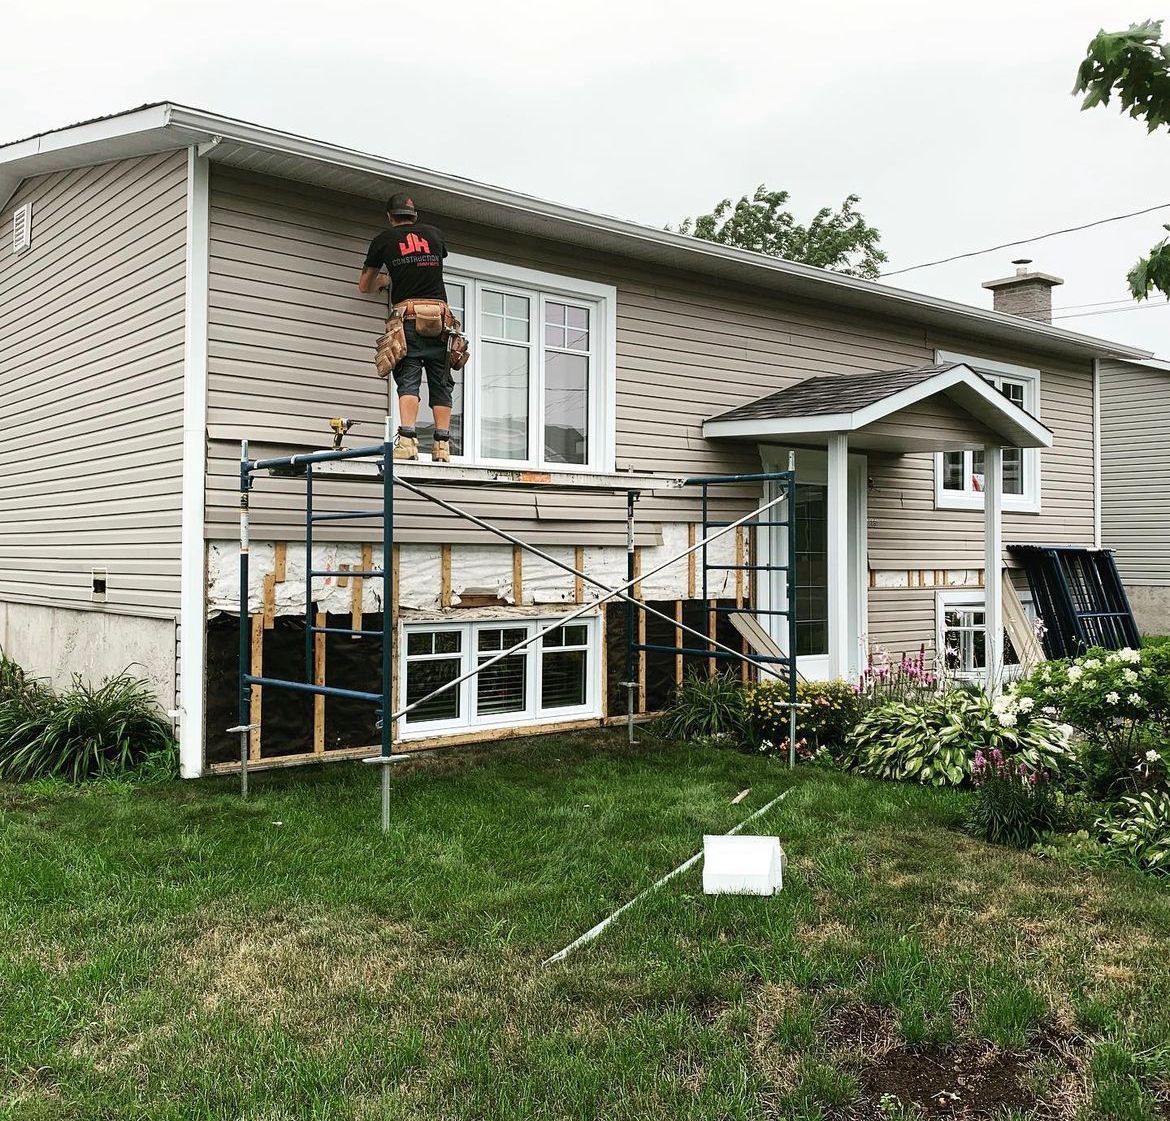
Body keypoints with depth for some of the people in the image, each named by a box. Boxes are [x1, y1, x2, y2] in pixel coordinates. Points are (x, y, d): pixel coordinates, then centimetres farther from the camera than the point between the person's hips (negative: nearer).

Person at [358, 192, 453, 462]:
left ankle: (407, 440, -21)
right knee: (440, 382, 3)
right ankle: (442, 445, -2)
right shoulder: (435, 234, 17)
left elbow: (364, 285, 21)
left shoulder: (385, 239, 11)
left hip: (408, 317, -2)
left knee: (409, 381, -6)